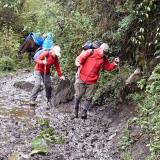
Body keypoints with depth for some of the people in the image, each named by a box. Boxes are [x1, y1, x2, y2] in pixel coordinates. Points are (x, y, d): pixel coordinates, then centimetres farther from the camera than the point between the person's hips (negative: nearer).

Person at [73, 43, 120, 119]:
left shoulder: (104, 59, 7)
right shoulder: (90, 52, -7)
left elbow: (108, 67, 16)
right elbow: (80, 58, -9)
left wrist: (115, 63, 0)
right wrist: (78, 62, -31)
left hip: (91, 81, 3)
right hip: (81, 78, -3)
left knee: (88, 97, 1)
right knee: (78, 95, 1)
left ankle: (84, 112, 12)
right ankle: (75, 112, 15)